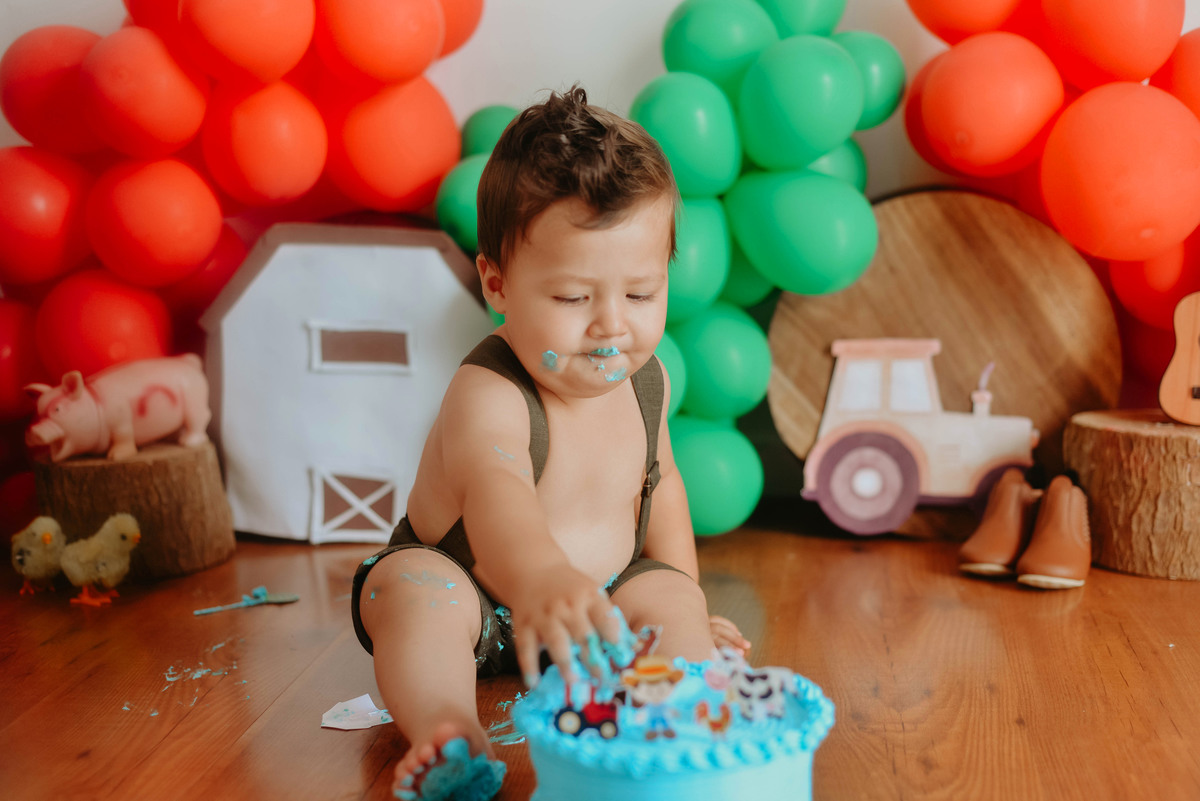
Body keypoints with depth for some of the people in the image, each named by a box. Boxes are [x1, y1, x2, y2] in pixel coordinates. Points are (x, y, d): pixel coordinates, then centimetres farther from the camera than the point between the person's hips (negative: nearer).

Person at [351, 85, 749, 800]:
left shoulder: (646, 381, -9)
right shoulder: (487, 397, -34)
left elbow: (658, 482, 11)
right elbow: (498, 499, -57)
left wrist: (684, 601, 6)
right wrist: (542, 584, -79)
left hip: (602, 594, 6)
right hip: (469, 595, -5)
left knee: (670, 597, -18)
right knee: (415, 586, -33)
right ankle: (452, 735, -45)